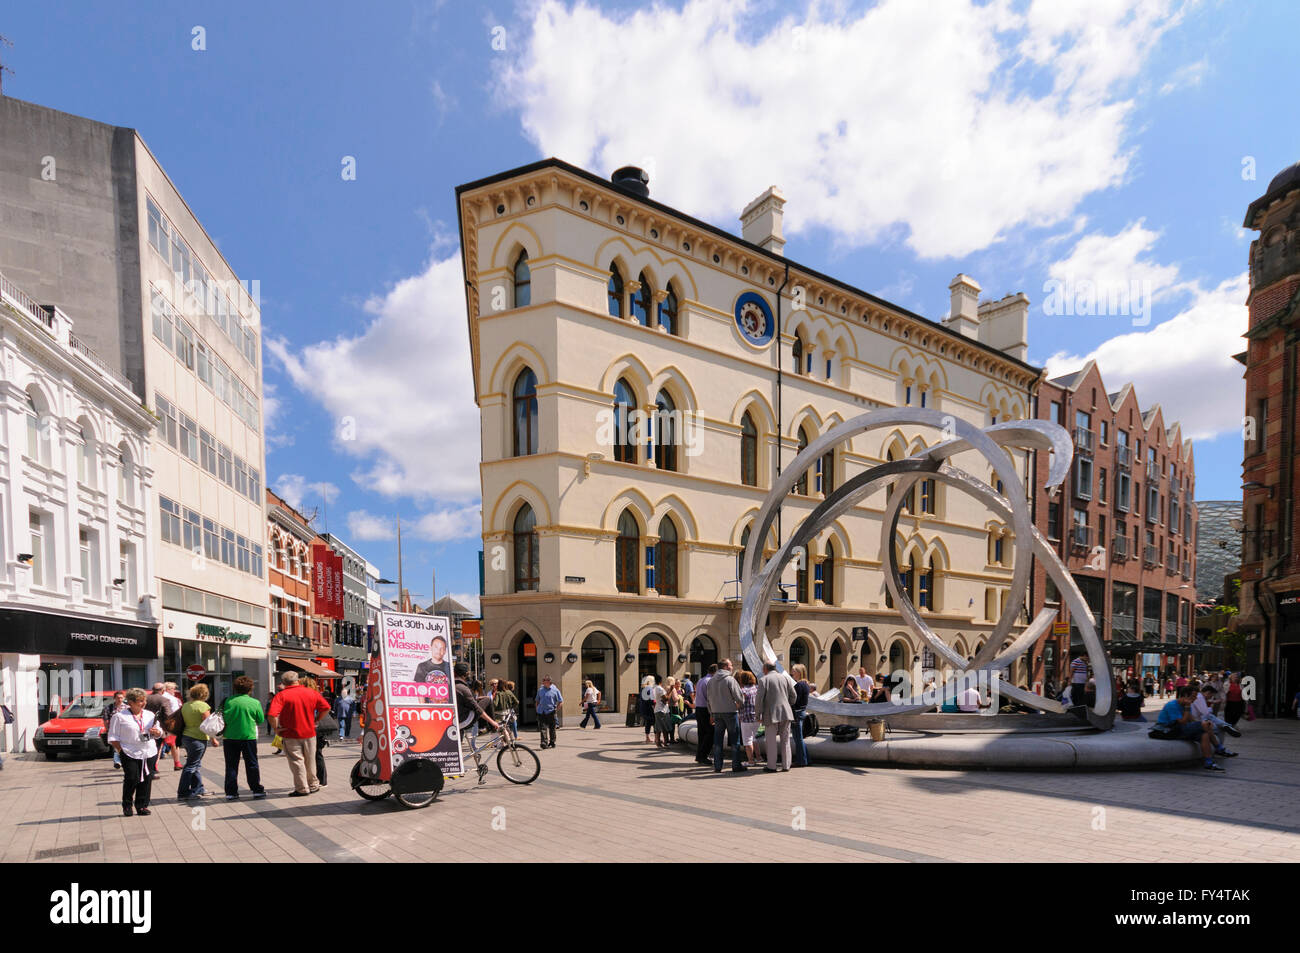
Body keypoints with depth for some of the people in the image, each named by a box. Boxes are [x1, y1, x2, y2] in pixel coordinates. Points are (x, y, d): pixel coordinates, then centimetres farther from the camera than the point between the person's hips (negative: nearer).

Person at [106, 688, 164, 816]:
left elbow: (159, 733, 21)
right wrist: (121, 750, -9)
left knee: (146, 780, 3)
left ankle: (142, 806, 14)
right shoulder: (120, 717, 0)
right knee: (131, 779, -7)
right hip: (130, 754, -4)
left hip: (149, 753, 4)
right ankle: (126, 805, 14)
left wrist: (157, 732, -2)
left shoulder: (150, 715, 14)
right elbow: (113, 737, 0)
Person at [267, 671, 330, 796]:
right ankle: (313, 785, 29)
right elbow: (326, 707, 6)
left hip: (291, 734, -4)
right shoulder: (311, 693, 1)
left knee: (297, 762, 6)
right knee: (310, 761, 17)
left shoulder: (281, 696, -12)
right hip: (309, 733, 4)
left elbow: (271, 715, -25)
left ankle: (302, 789, 9)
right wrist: (316, 721, 15)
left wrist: (276, 729, -11)